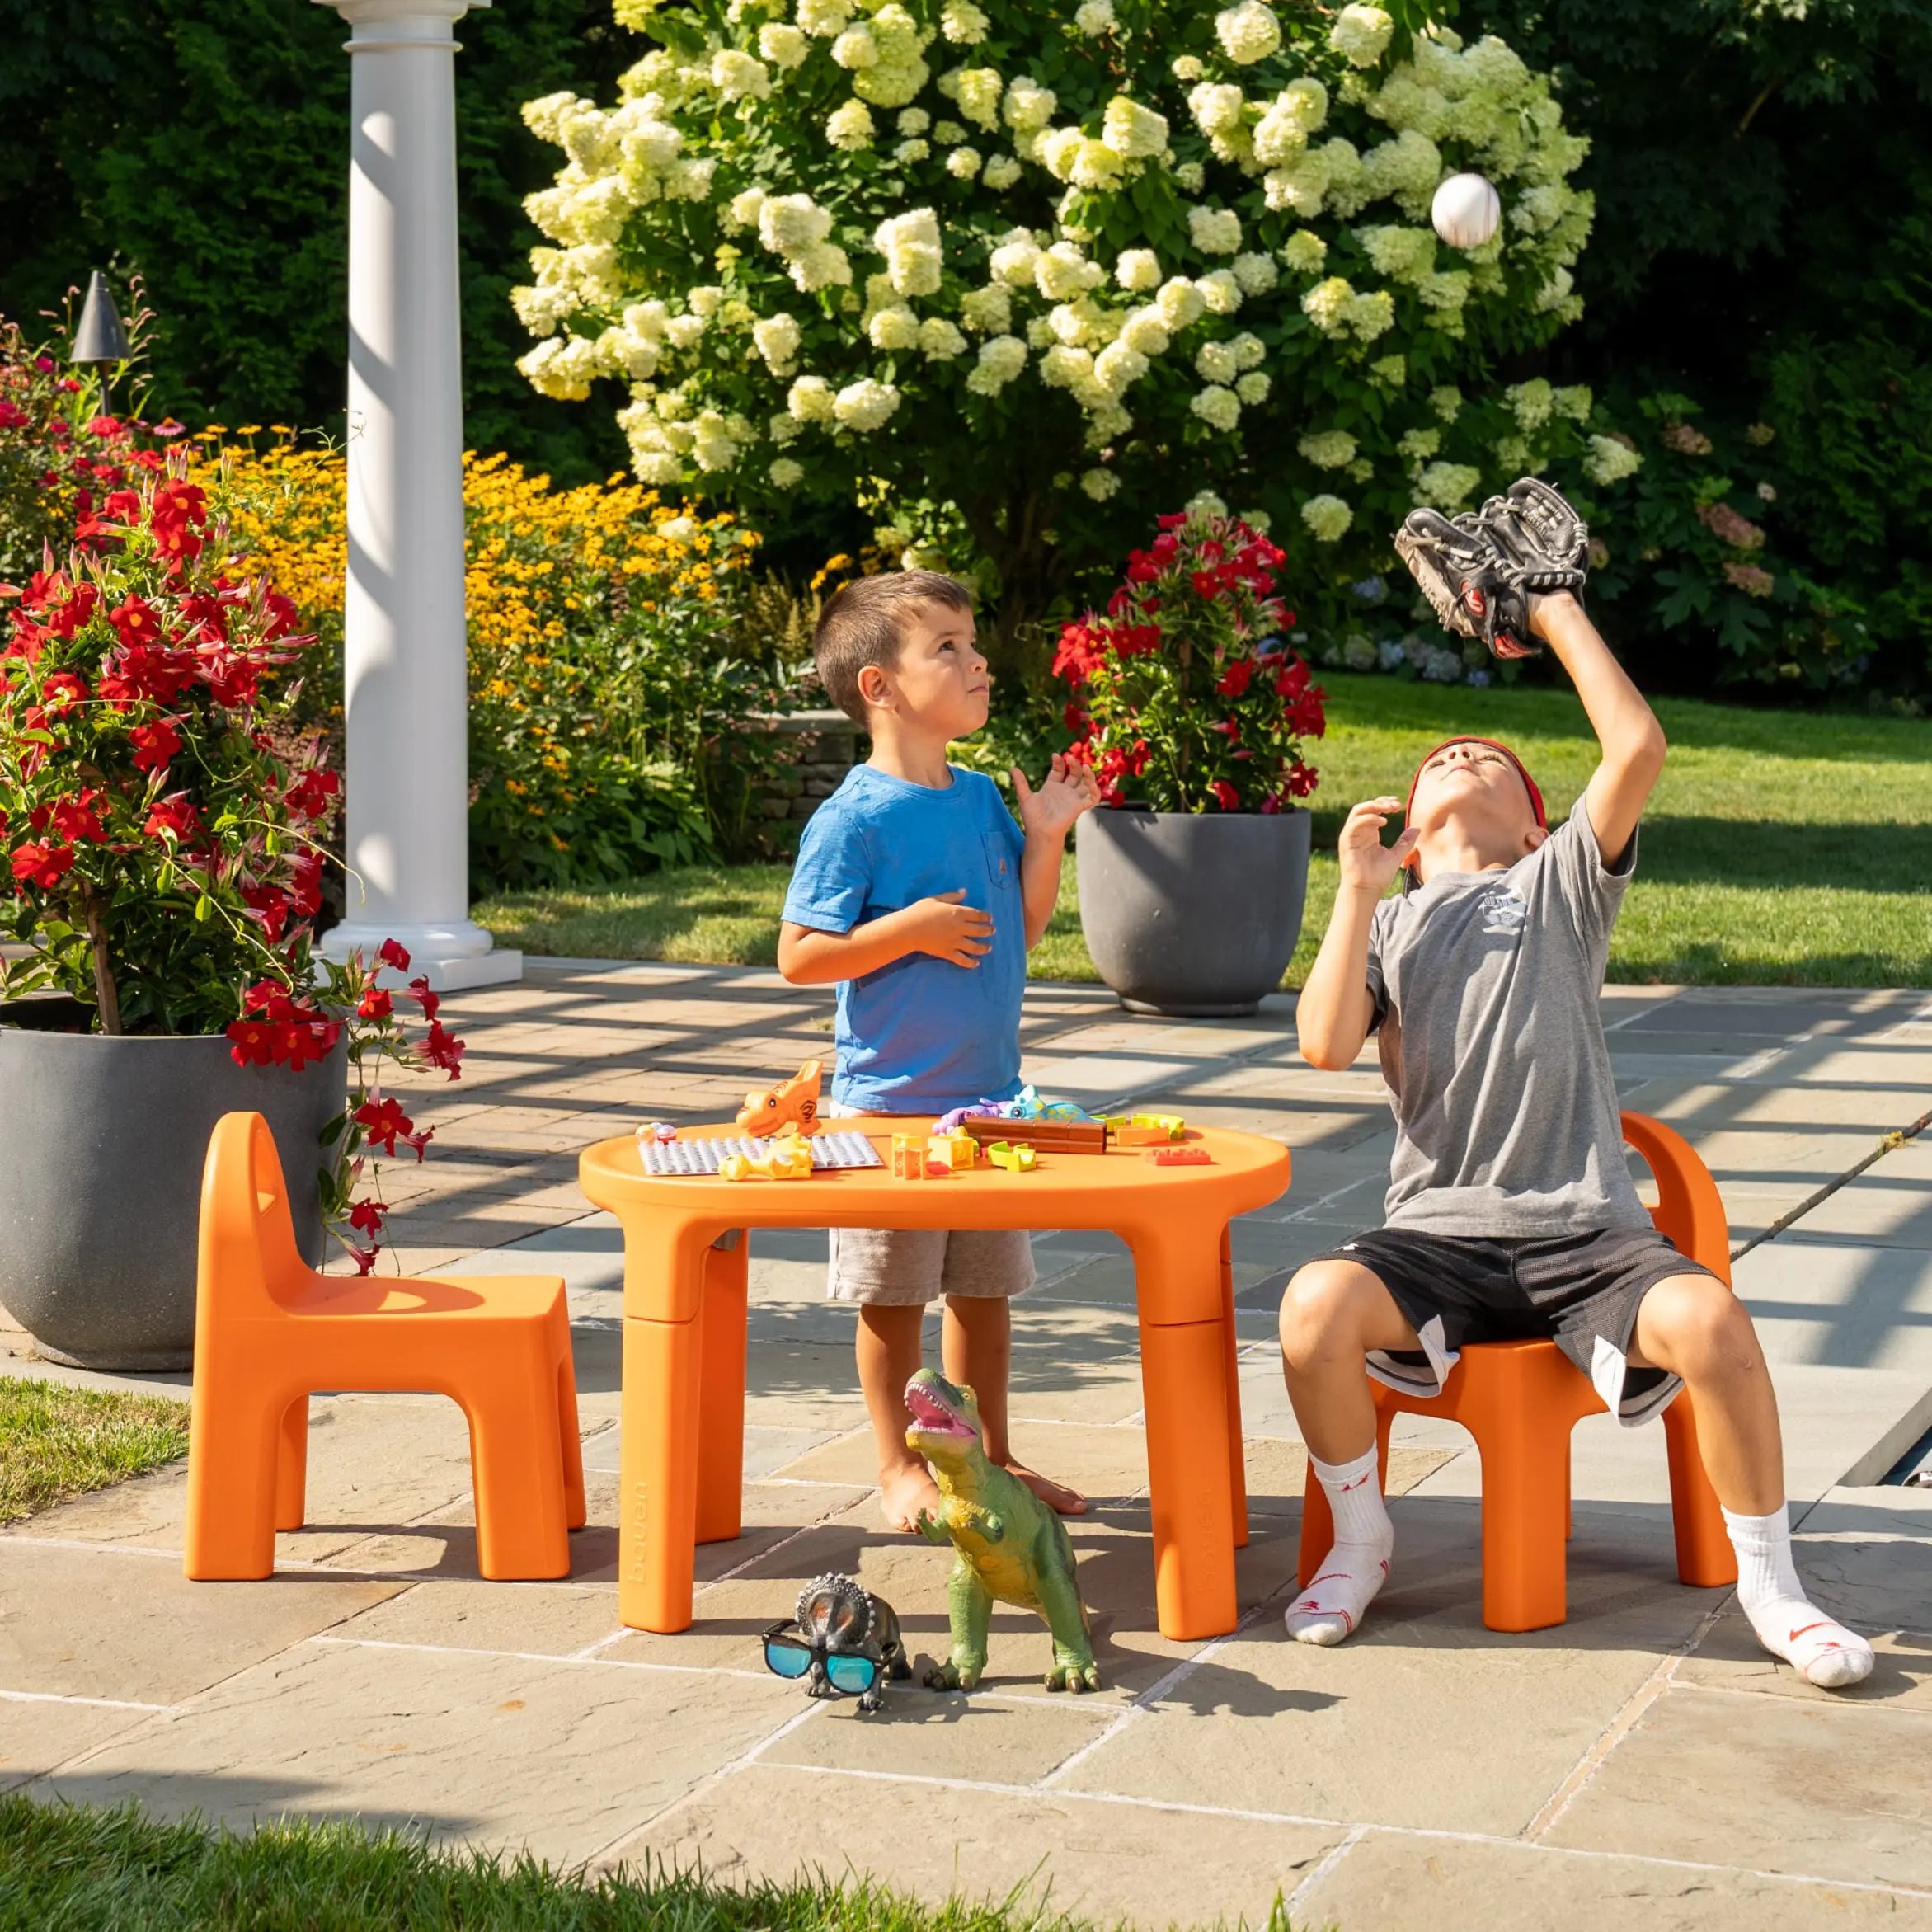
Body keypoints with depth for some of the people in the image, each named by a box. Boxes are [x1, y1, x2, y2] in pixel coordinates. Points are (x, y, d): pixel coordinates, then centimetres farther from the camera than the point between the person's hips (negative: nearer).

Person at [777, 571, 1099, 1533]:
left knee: (986, 1282, 15)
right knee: (893, 1294, 5)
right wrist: (911, 929, -23)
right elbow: (798, 955, -15)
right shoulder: (854, 819, -14)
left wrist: (1046, 833, 2)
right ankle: (900, 1464, 18)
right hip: (889, 1103, -6)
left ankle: (990, 1453, 29)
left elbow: (1022, 926, 14)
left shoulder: (983, 798, 7)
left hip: (990, 1094, 6)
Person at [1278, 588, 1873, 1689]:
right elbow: (1326, 1045, 1)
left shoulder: (1560, 882, 16)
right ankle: (1361, 1538, -4)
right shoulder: (1387, 919, 20)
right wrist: (1358, 890, 2)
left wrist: (1557, 613, 9)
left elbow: (1640, 749, -1)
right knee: (1317, 1305, -31)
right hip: (1441, 1237, 1)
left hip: (1589, 1233, -1)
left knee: (1707, 1318, -31)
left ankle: (1769, 1580, -10)